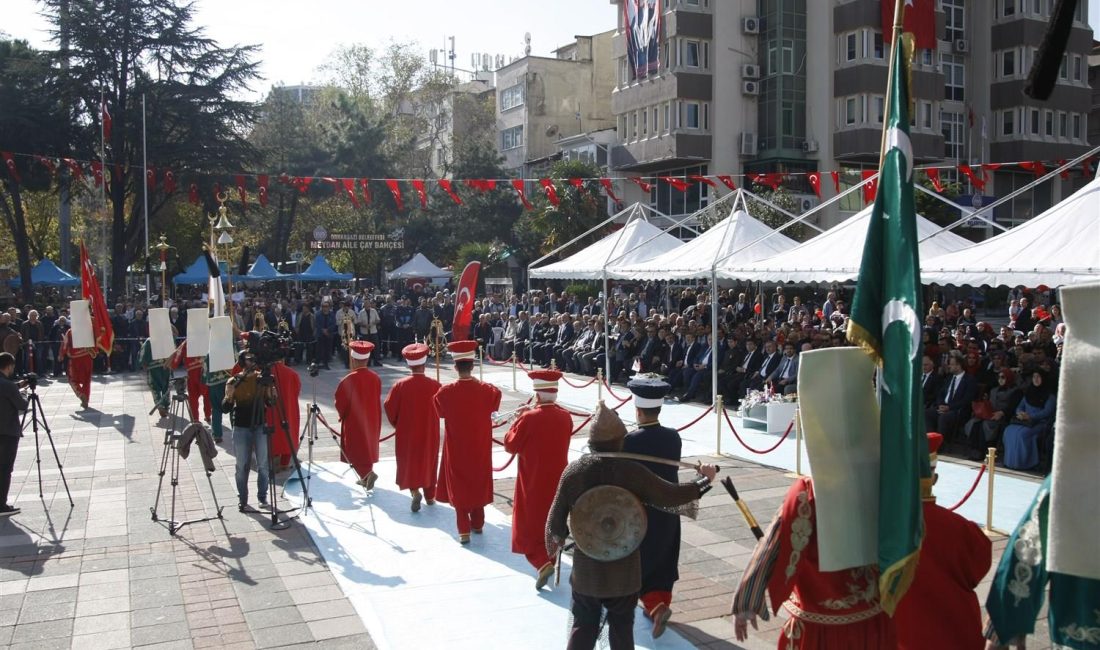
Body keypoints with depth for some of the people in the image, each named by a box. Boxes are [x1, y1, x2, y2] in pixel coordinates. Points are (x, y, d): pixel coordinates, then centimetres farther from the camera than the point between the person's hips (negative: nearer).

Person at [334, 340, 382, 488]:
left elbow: (340, 402, -11)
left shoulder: (349, 380, -20)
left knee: (355, 449, 4)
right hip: (371, 420, 5)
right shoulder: (375, 378, -5)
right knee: (367, 447, 19)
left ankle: (367, 473, -16)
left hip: (354, 421, -5)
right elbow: (377, 402, 5)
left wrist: (342, 414, 8)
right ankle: (365, 477, 26)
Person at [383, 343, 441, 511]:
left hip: (406, 433, -1)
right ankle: (429, 496, 27)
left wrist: (397, 424, 10)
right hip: (429, 433, 1)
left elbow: (389, 407, -8)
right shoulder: (435, 385, -13)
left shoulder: (400, 385, -14)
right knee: (428, 462, 18)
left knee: (409, 461, 14)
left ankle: (415, 490, -7)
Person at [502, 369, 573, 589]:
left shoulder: (529, 418, -21)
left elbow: (510, 445, -11)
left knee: (529, 525, 6)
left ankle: (542, 563, -11)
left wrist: (519, 421, -1)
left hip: (533, 483, -5)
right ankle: (550, 560, 32)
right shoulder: (565, 417, -5)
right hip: (558, 481, 5)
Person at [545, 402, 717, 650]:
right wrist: (705, 479, 5)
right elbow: (670, 495, -10)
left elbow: (556, 517, -3)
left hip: (585, 567, 1)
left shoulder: (573, 471, -9)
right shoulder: (632, 472, -15)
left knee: (583, 625, 14)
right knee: (621, 625, 16)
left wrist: (557, 537, 19)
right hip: (623, 567, -1)